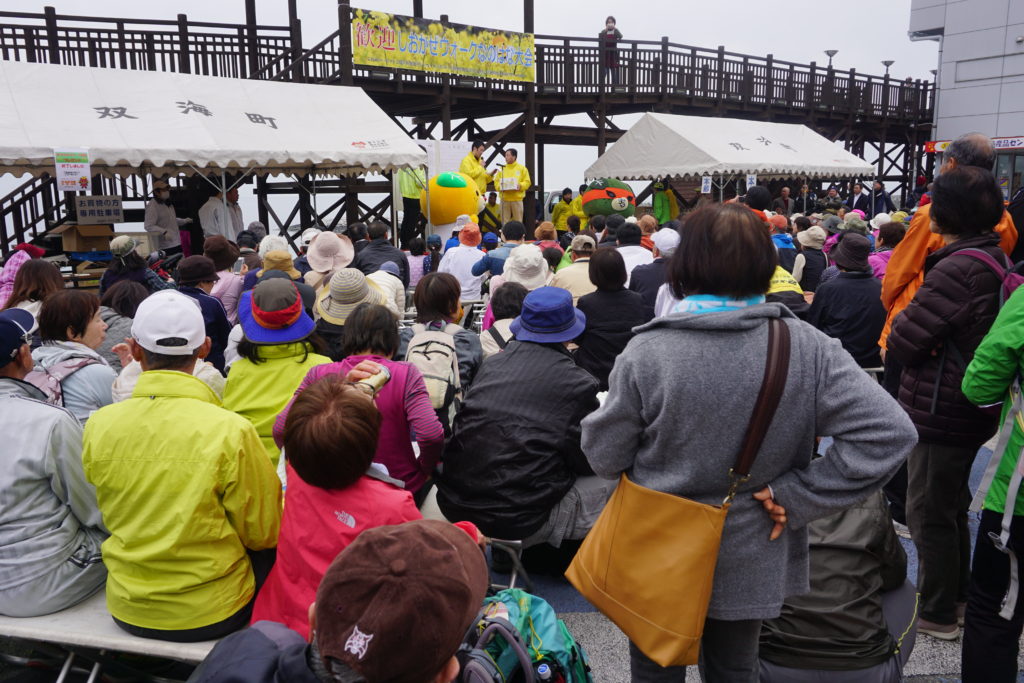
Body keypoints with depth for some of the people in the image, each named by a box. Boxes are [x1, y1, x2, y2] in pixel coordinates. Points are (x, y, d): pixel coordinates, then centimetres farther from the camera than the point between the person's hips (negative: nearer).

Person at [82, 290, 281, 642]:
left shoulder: (98, 426, -11)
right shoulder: (231, 432, -24)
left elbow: (111, 516, 7)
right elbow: (264, 533, -11)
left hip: (127, 612, 4)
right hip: (212, 616, -4)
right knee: (270, 558, 24)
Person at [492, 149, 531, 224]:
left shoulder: (522, 168, 5)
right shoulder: (502, 168, 11)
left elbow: (527, 182, 0)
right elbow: (496, 181, 8)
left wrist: (520, 185, -17)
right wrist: (500, 187, -13)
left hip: (517, 199, -2)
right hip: (504, 198, 2)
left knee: (518, 221, 0)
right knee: (505, 221, 1)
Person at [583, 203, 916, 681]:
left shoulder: (646, 352, -22)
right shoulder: (806, 348, -15)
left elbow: (604, 456, -13)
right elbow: (889, 432, -18)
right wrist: (797, 495, -13)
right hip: (751, 565, 2)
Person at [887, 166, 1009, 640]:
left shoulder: (955, 269, -24)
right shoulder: (997, 260, 6)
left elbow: (902, 342, -22)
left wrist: (897, 336, -2)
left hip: (940, 409, -9)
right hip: (975, 406, 9)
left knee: (930, 514, 5)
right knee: (952, 507, 23)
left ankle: (937, 614, 19)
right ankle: (956, 595, 40)